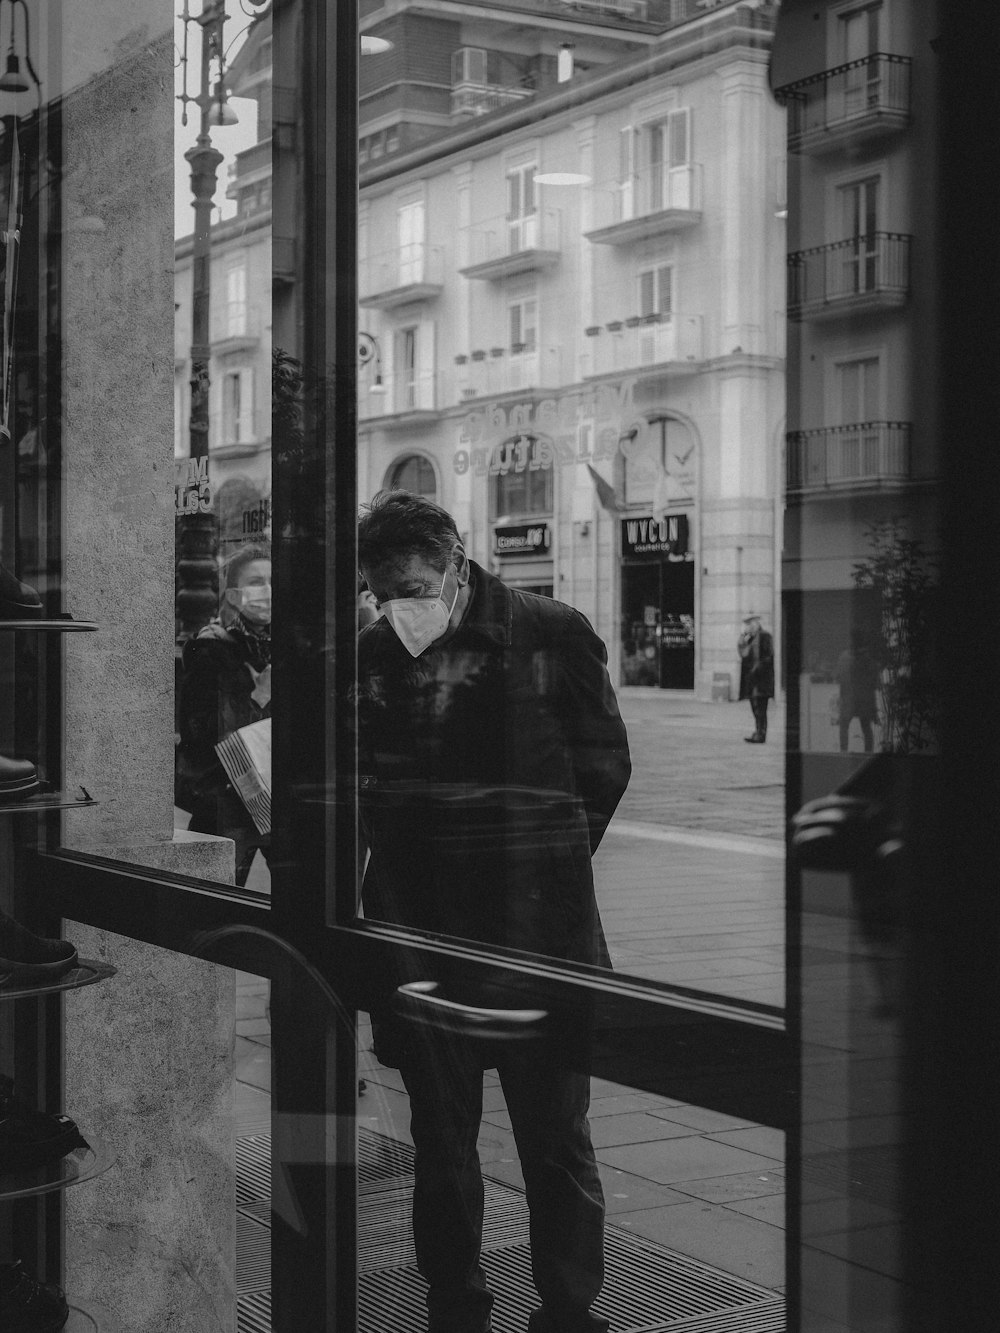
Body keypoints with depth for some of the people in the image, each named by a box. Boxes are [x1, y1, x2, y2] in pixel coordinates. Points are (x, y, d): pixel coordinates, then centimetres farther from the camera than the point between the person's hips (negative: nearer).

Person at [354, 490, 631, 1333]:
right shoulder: (374, 654, 4)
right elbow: (360, 774, 12)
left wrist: (547, 862, 0)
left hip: (533, 927, -3)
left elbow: (604, 761, 1)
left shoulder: (551, 634, -5)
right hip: (418, 929, 3)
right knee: (440, 1136, 13)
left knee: (555, 1137, 6)